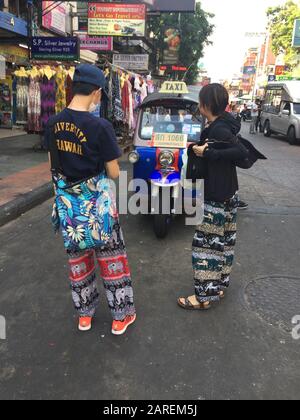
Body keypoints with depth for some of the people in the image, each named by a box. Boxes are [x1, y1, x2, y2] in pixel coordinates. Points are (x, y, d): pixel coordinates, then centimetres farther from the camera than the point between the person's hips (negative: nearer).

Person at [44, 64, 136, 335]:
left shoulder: (54, 124, -2)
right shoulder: (101, 126, -19)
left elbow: (54, 164, 8)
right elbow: (114, 173, -12)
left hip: (67, 203, 5)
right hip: (97, 203, -5)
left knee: (77, 259, 19)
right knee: (112, 260, 11)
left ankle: (84, 315, 35)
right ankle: (121, 317, 26)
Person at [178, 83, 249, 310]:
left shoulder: (218, 129, -20)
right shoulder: (223, 125, 8)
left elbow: (242, 152, -29)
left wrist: (208, 152, -25)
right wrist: (202, 147, 2)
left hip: (217, 197, -10)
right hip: (229, 193, 10)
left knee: (206, 243, -1)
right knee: (224, 241, 17)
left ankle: (204, 296, 10)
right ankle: (220, 285, 32)